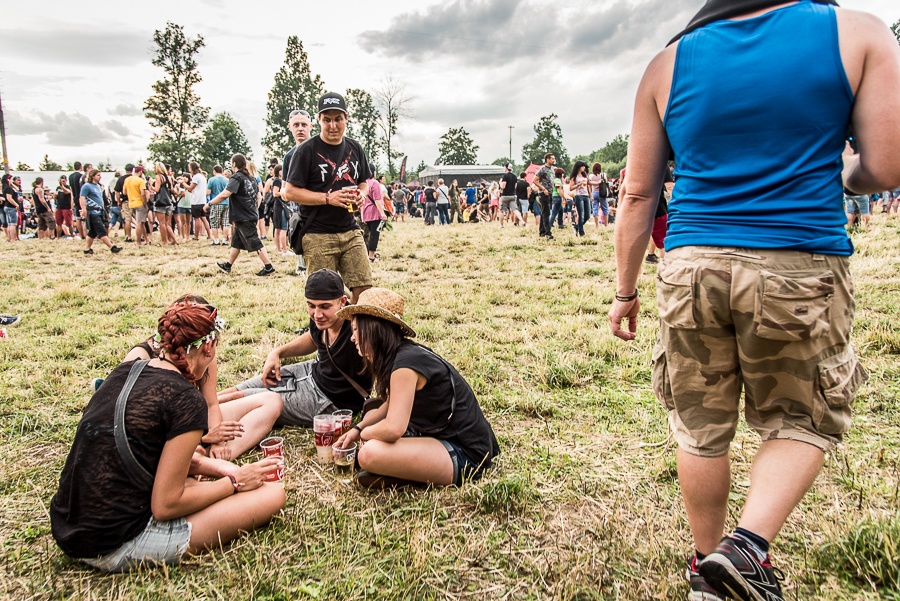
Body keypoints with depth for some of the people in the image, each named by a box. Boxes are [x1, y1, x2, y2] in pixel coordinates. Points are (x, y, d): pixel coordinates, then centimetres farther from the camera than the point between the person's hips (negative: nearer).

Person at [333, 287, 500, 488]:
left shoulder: (405, 363, -22)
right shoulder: (405, 353, 6)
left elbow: (393, 428, -29)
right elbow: (390, 407, 21)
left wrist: (365, 433, -8)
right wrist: (357, 429, 8)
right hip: (442, 434, 10)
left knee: (370, 454, -29)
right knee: (373, 418, 21)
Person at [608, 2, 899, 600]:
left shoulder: (667, 64, 7)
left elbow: (637, 196, 5)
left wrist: (626, 291, 13)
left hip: (692, 270, 2)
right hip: (802, 269, -1)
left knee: (701, 431, 15)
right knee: (806, 421, 20)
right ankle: (748, 545, 4)